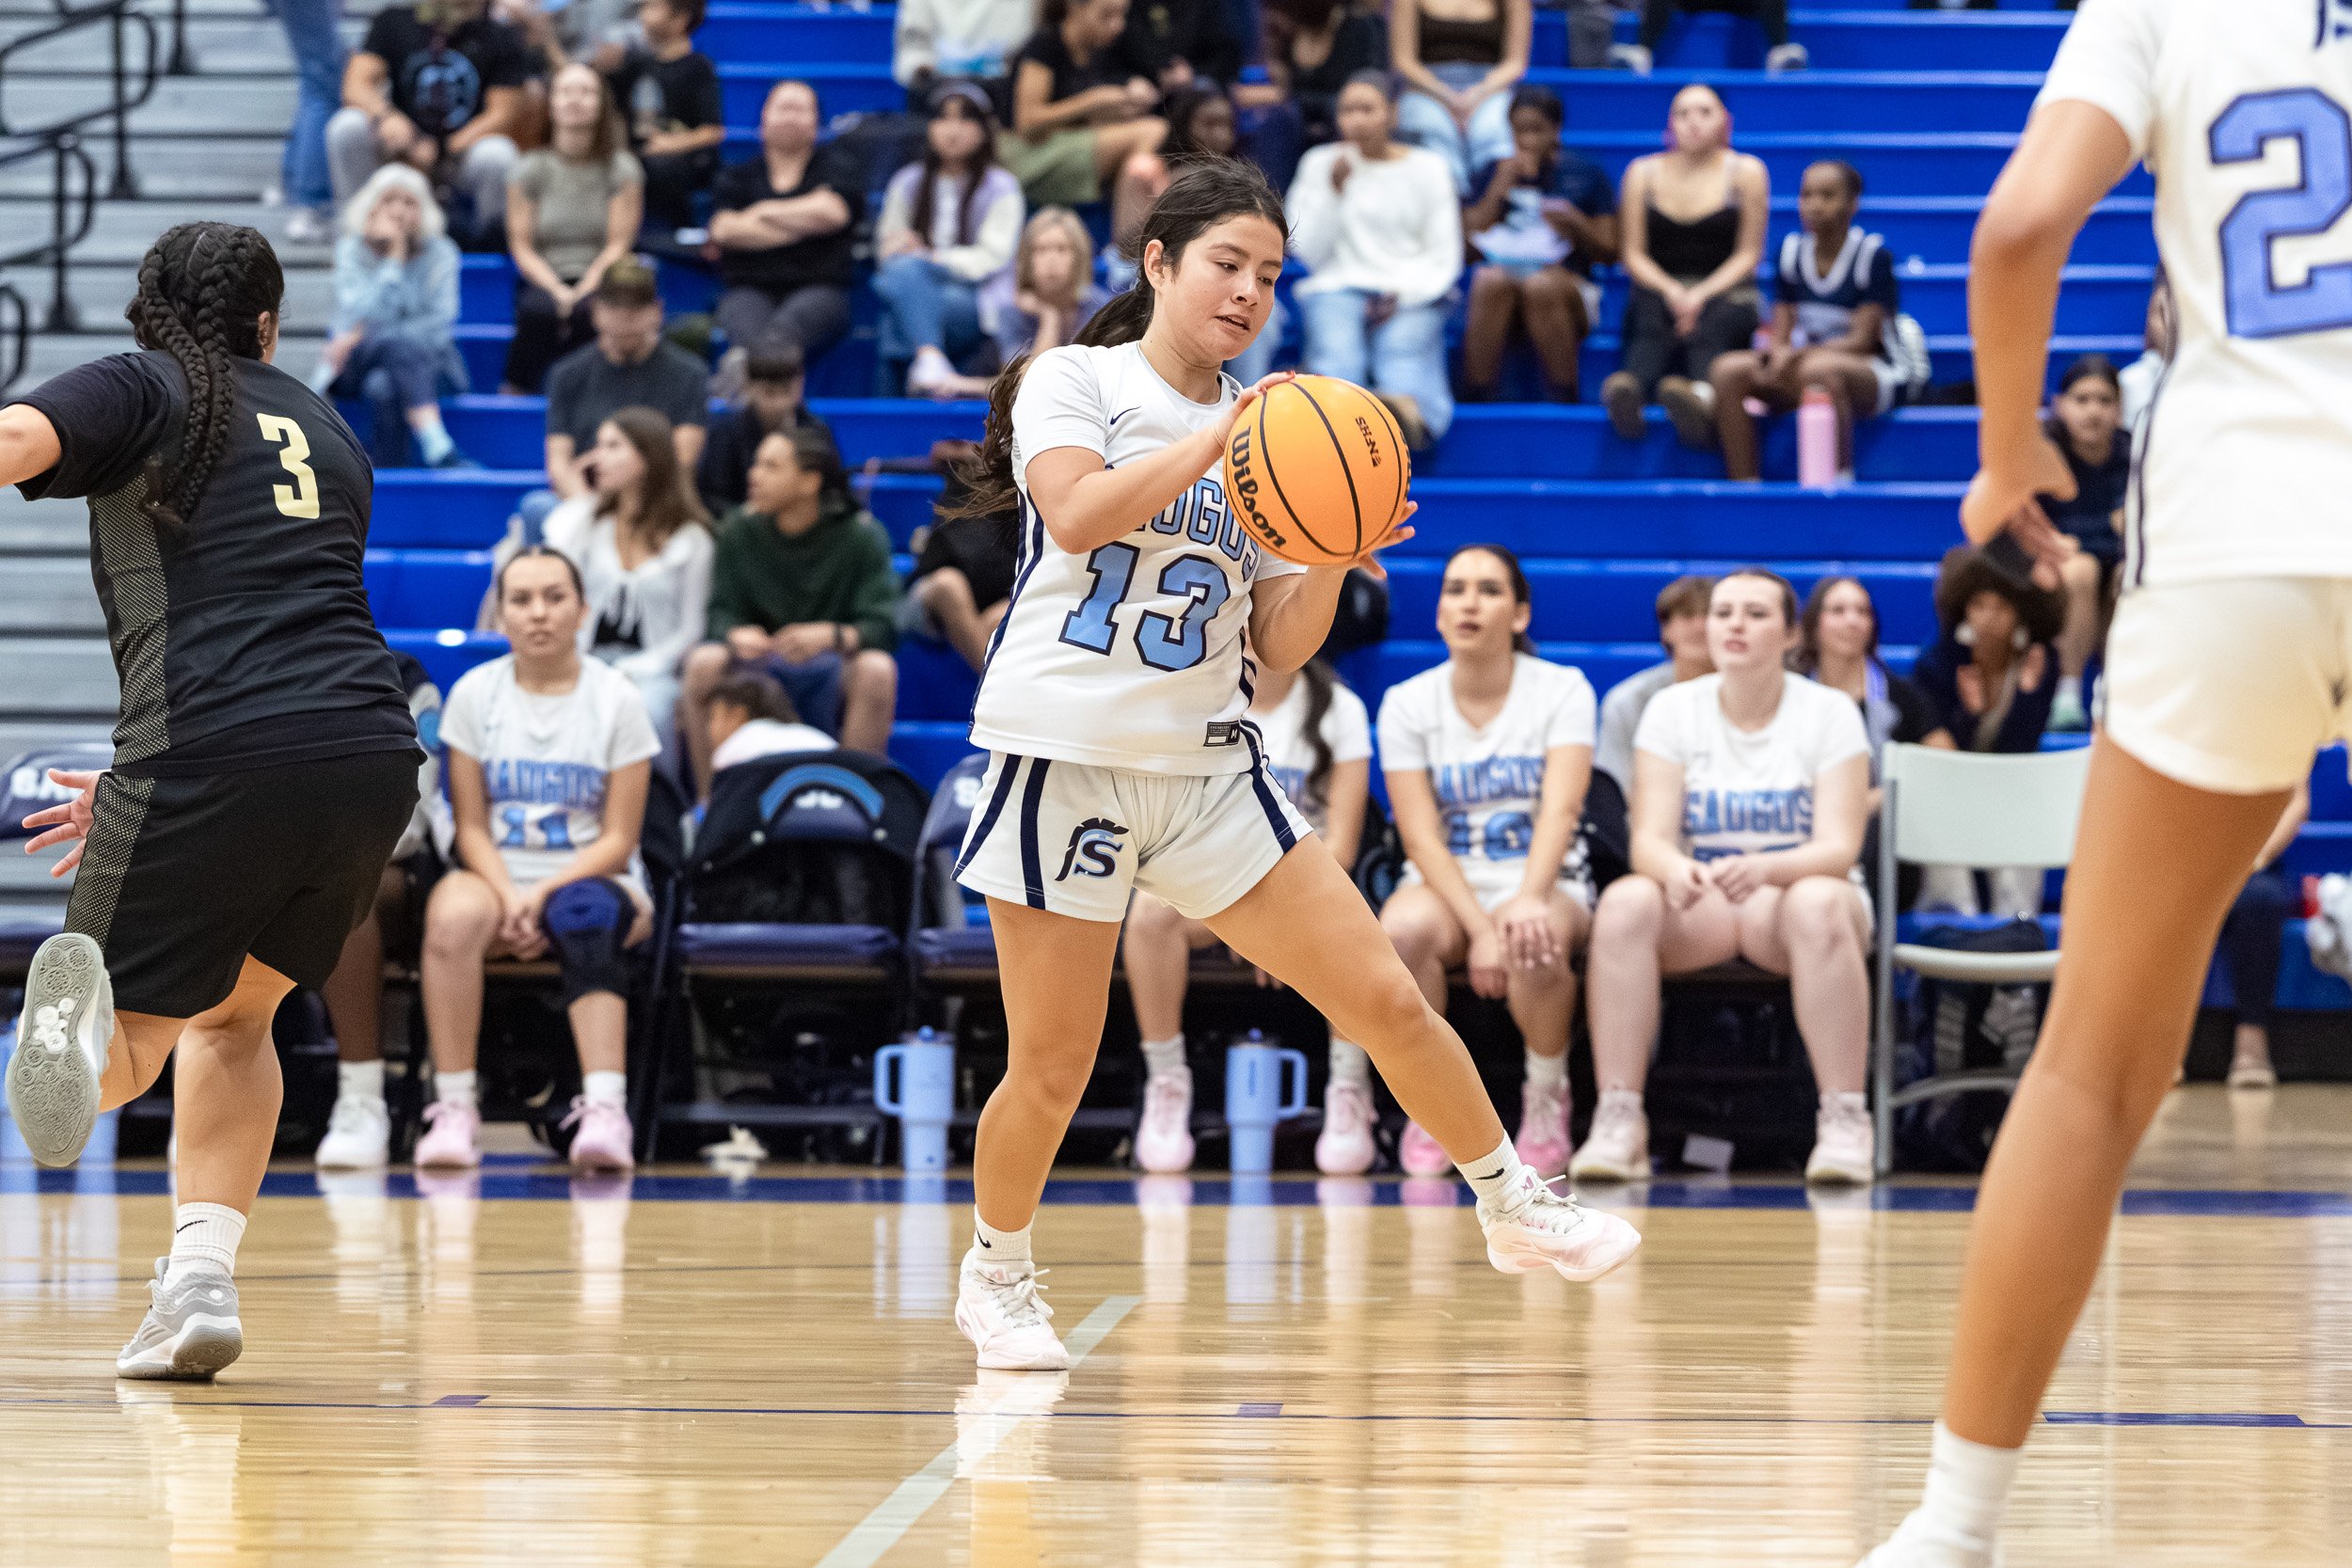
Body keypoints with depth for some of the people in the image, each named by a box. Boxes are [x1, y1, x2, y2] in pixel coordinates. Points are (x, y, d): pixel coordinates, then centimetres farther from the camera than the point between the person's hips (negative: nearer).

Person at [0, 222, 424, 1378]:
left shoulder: (138, 390, 13)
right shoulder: (325, 433, 29)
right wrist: (149, 784, 41)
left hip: (211, 756, -5)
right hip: (373, 752, 5)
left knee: (133, 1034, 5)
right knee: (231, 1013, 26)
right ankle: (199, 1281, 11)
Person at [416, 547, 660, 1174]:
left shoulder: (615, 699, 1)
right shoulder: (475, 693, 5)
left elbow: (618, 839, -2)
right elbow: (472, 828, 3)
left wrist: (546, 894, -18)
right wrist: (510, 898, -16)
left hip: (591, 880, -1)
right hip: (496, 875, 1)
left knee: (585, 918, -39)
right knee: (453, 916, -35)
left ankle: (605, 1111, -51)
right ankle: (454, 1109, -33)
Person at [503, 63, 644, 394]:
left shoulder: (622, 168, 5)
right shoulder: (529, 171, 7)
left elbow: (618, 245, -1)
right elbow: (522, 246, 3)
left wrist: (585, 289, -18)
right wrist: (557, 290, -15)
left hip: (600, 282, 0)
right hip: (543, 281, 0)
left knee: (590, 312, -37)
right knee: (539, 310, -36)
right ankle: (517, 390, -24)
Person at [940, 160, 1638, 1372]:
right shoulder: (1072, 382, -1)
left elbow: (1277, 651, 10)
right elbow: (1078, 514, -22)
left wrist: (1333, 563, -7)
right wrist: (1218, 437, -20)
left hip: (1207, 766, 4)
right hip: (1067, 758, -4)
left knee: (1385, 1000, -3)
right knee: (1052, 1075, -1)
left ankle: (1513, 1211, 13)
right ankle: (995, 1277, 23)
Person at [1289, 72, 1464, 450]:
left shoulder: (1427, 168, 13)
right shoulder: (1319, 164, 16)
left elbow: (1444, 259, 9)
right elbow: (1310, 252, 8)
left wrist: (1402, 294, -8)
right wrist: (1335, 191, -4)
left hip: (1413, 293, 1)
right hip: (1338, 287, -1)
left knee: (1404, 348, -33)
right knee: (1336, 352, -35)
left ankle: (1406, 407, -60)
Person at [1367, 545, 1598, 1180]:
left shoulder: (1563, 691, -1)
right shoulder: (1407, 704, 2)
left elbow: (1561, 809, -15)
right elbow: (1422, 837, -7)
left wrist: (1529, 899, -35)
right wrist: (1479, 928, -23)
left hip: (1545, 883, -1)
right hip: (1445, 885, 1)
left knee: (1535, 944, -38)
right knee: (1402, 929, -36)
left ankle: (1546, 1099, -10)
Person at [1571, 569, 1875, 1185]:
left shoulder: (1830, 714, -3)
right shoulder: (1673, 710, 2)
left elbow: (1839, 848, -13)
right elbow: (1649, 839, -8)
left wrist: (1761, 869, -35)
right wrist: (1674, 868, -34)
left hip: (1791, 891, -2)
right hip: (1698, 903, 2)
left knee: (1818, 903, -38)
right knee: (1626, 901, -32)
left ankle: (1845, 1124, -35)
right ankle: (1617, 1124, -34)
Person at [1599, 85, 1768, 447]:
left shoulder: (1746, 171, 8)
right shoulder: (1643, 172, 12)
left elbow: (1748, 254, 5)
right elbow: (1633, 253, 9)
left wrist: (1701, 295, -12)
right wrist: (1671, 291, -11)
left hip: (1723, 292, -1)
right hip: (1658, 289, 1)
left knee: (1710, 329, -39)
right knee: (1650, 323, -38)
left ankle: (1702, 397, -74)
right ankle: (1629, 388, -71)